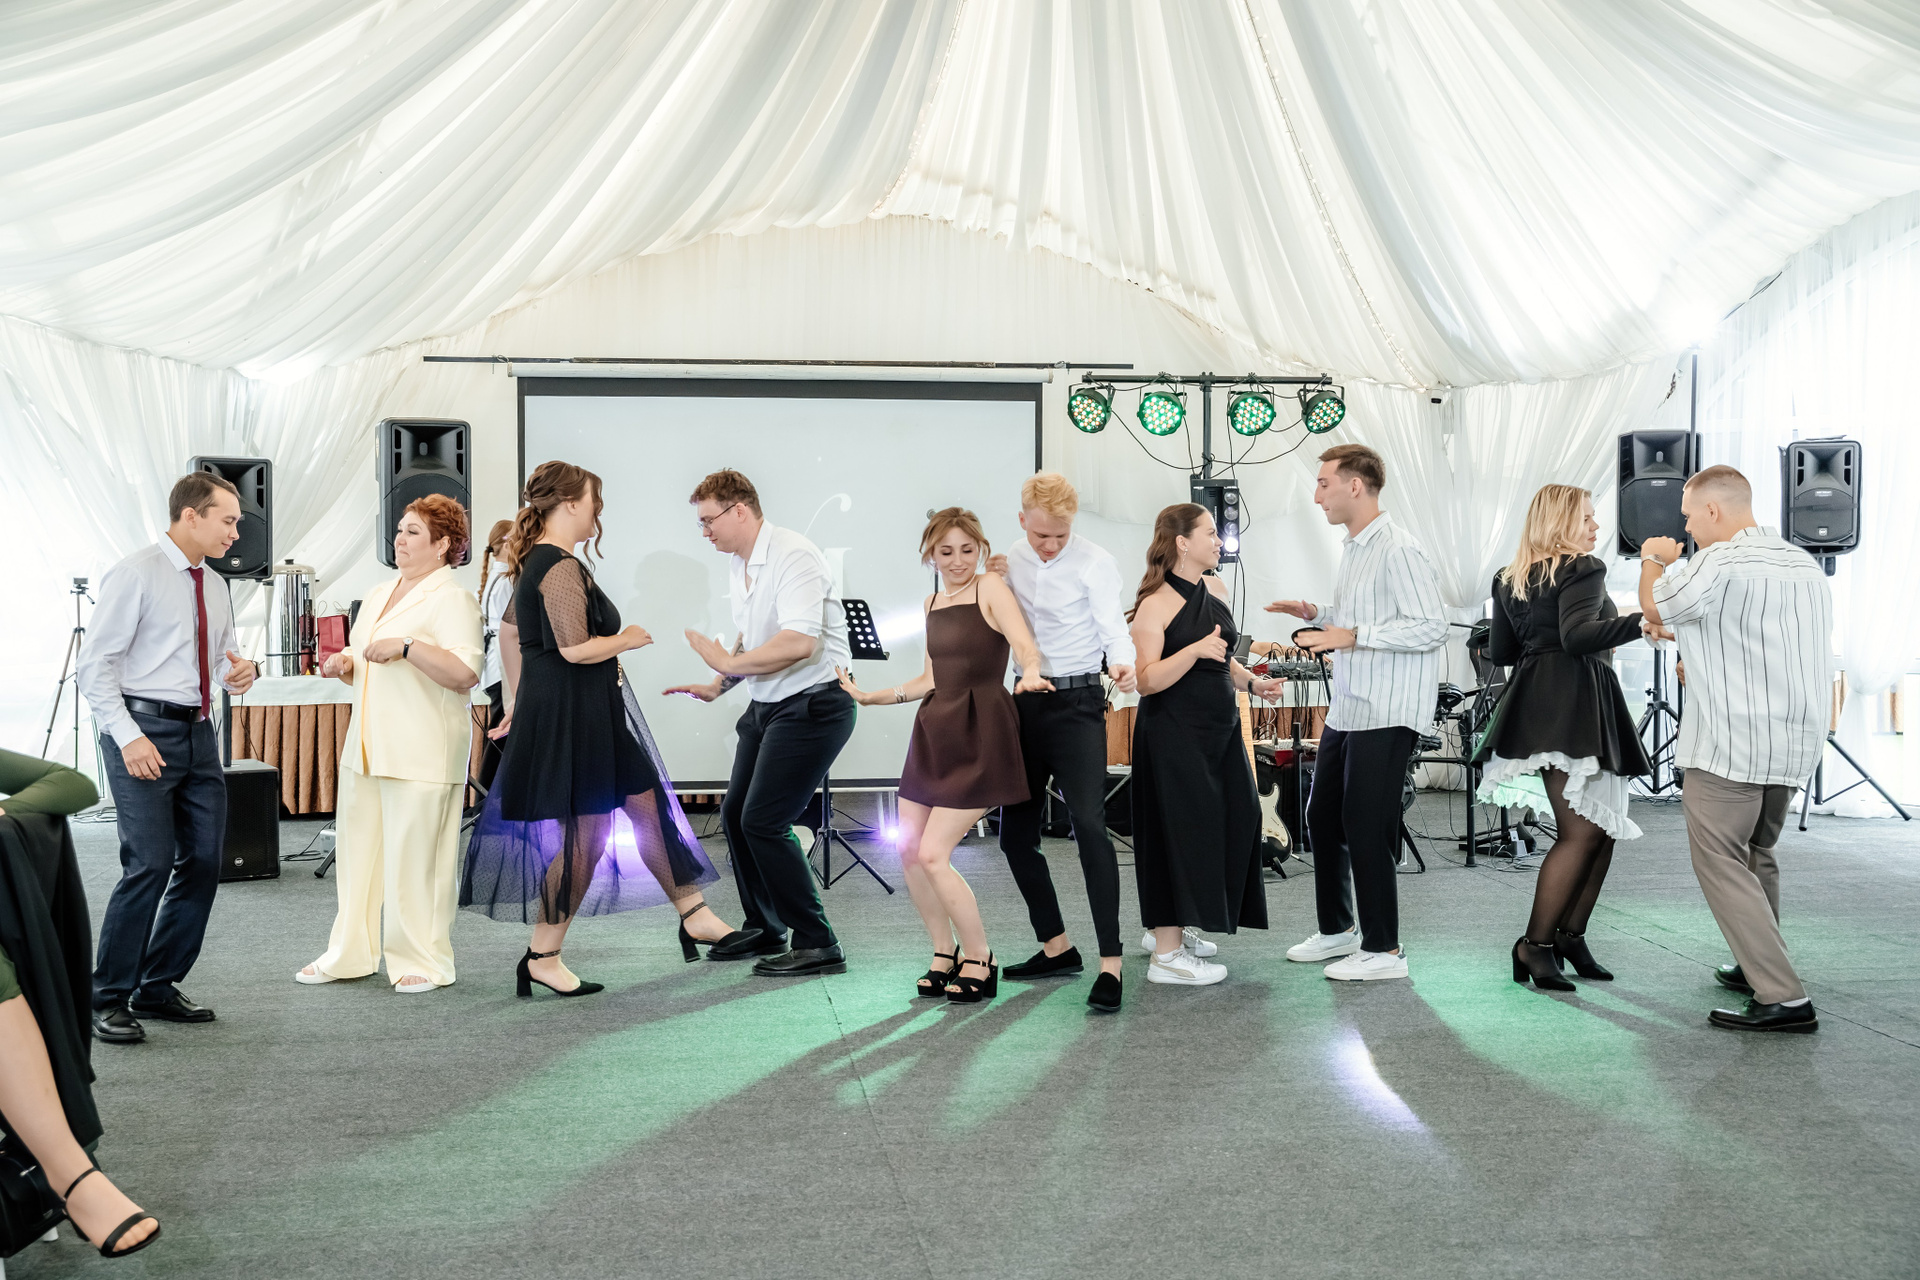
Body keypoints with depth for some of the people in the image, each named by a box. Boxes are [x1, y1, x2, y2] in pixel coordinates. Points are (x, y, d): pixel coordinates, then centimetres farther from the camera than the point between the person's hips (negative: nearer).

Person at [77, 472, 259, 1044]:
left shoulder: (215, 588, 14)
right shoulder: (135, 575, -8)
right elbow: (95, 663, -10)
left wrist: (237, 670, 2)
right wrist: (128, 737, -19)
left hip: (199, 733, 8)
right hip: (144, 729, -8)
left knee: (203, 864, 7)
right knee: (149, 865, -14)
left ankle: (158, 988, 21)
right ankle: (108, 1000, 0)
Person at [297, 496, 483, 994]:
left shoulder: (452, 599, -9)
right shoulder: (377, 597, 18)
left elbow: (466, 673, -20)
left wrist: (407, 646, -24)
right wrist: (344, 663, 8)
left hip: (421, 755, -8)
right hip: (366, 748, 8)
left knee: (415, 858, -3)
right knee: (358, 849, 12)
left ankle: (424, 961, 9)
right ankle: (349, 954, 24)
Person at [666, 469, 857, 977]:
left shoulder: (793, 556, -19)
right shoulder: (739, 566, 12)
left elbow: (799, 642, -30)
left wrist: (728, 663, -21)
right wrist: (717, 686, 13)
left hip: (812, 703, -10)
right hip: (766, 706, 10)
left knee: (763, 821, -13)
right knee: (735, 813, 13)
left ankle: (817, 945, -3)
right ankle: (764, 929, 30)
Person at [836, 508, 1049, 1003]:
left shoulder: (991, 589, -6)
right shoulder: (932, 603, 15)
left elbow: (1026, 646, -20)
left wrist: (1031, 672, -42)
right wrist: (871, 697, 23)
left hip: (979, 736, -8)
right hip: (935, 730, 8)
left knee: (933, 855, -11)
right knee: (908, 851, 5)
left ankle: (979, 960, 7)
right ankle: (945, 953, 24)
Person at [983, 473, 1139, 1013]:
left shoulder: (1094, 562, -7)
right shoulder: (1012, 561, 9)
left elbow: (1114, 627, -12)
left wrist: (1122, 664, -34)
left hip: (1077, 701, -6)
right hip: (1026, 702, 6)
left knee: (1089, 824, -19)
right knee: (1015, 832, 9)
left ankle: (1110, 964, -17)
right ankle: (1057, 947, 25)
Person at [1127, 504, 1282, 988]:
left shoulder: (1216, 589, 10)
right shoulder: (1156, 604, -14)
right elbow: (1147, 680, -20)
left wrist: (1251, 682, 8)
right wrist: (1194, 650, -30)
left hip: (1218, 728, 8)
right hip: (1173, 735, -8)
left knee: (1233, 822, 10)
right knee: (1179, 831, -5)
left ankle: (1175, 928, 27)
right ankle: (1166, 955, 3)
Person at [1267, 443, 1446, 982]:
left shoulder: (1398, 550, -16)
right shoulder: (1353, 548, 15)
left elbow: (1431, 627, -21)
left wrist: (1352, 635, -22)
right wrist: (1318, 614, 11)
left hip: (1385, 715, -10)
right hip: (1346, 709, 10)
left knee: (1365, 829, -4)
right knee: (1323, 817, 16)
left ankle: (1383, 949, 8)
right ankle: (1337, 928, 31)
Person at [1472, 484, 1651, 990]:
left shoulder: (1509, 580, 19)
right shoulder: (1582, 569, -4)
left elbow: (1500, 652, 19)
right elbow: (1577, 635, -20)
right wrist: (1644, 620, -26)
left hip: (1535, 700, 9)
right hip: (1574, 702, -9)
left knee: (1604, 828, 11)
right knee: (1581, 832, -8)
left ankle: (1570, 935, 12)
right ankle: (1535, 944, -7)